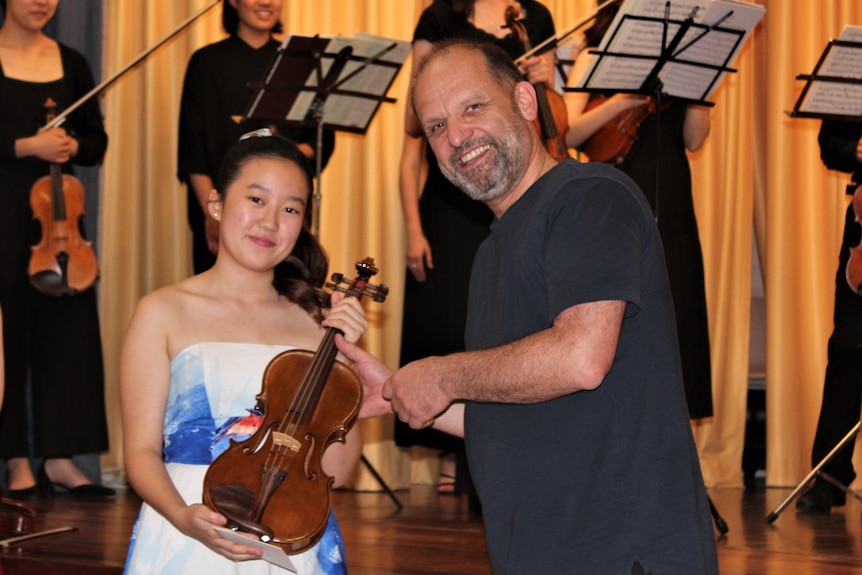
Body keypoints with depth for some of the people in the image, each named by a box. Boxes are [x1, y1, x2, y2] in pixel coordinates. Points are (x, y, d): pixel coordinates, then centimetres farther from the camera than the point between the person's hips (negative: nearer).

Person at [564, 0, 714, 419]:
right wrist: (621, 101, -19)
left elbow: (694, 140, 3)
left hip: (670, 211, 4)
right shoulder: (594, 59, 4)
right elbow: (566, 134, -7)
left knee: (672, 320, 2)